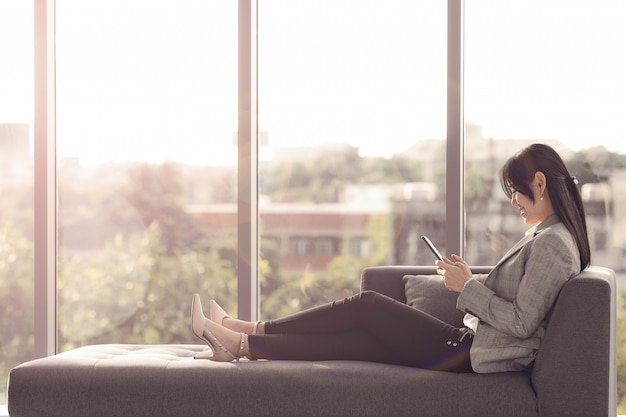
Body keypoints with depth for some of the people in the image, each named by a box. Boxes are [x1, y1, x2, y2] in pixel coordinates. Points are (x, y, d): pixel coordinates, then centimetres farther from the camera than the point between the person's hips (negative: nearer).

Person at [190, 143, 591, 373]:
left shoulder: (552, 243, -15)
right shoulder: (551, 235, 16)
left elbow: (521, 322, -22)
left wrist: (468, 287, -13)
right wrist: (470, 278, 9)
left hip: (468, 357, -9)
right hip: (471, 347, 9)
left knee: (365, 306, -6)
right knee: (353, 339, 5)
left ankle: (244, 340, 1)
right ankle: (242, 341, 9)